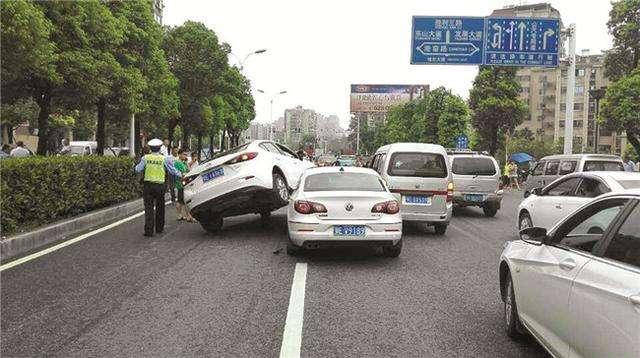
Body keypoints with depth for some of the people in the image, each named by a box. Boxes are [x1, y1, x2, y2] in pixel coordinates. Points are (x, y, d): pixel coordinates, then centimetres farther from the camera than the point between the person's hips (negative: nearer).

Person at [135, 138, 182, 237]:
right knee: (160, 208, 15)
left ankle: (148, 230, -7)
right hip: (160, 186, 0)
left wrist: (137, 165, 25)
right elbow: (173, 171, 4)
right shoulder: (164, 159, -3)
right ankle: (159, 228, 26)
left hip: (148, 185, 0)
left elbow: (138, 170, 3)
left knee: (149, 208, 1)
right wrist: (180, 174, 24)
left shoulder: (145, 158, -1)